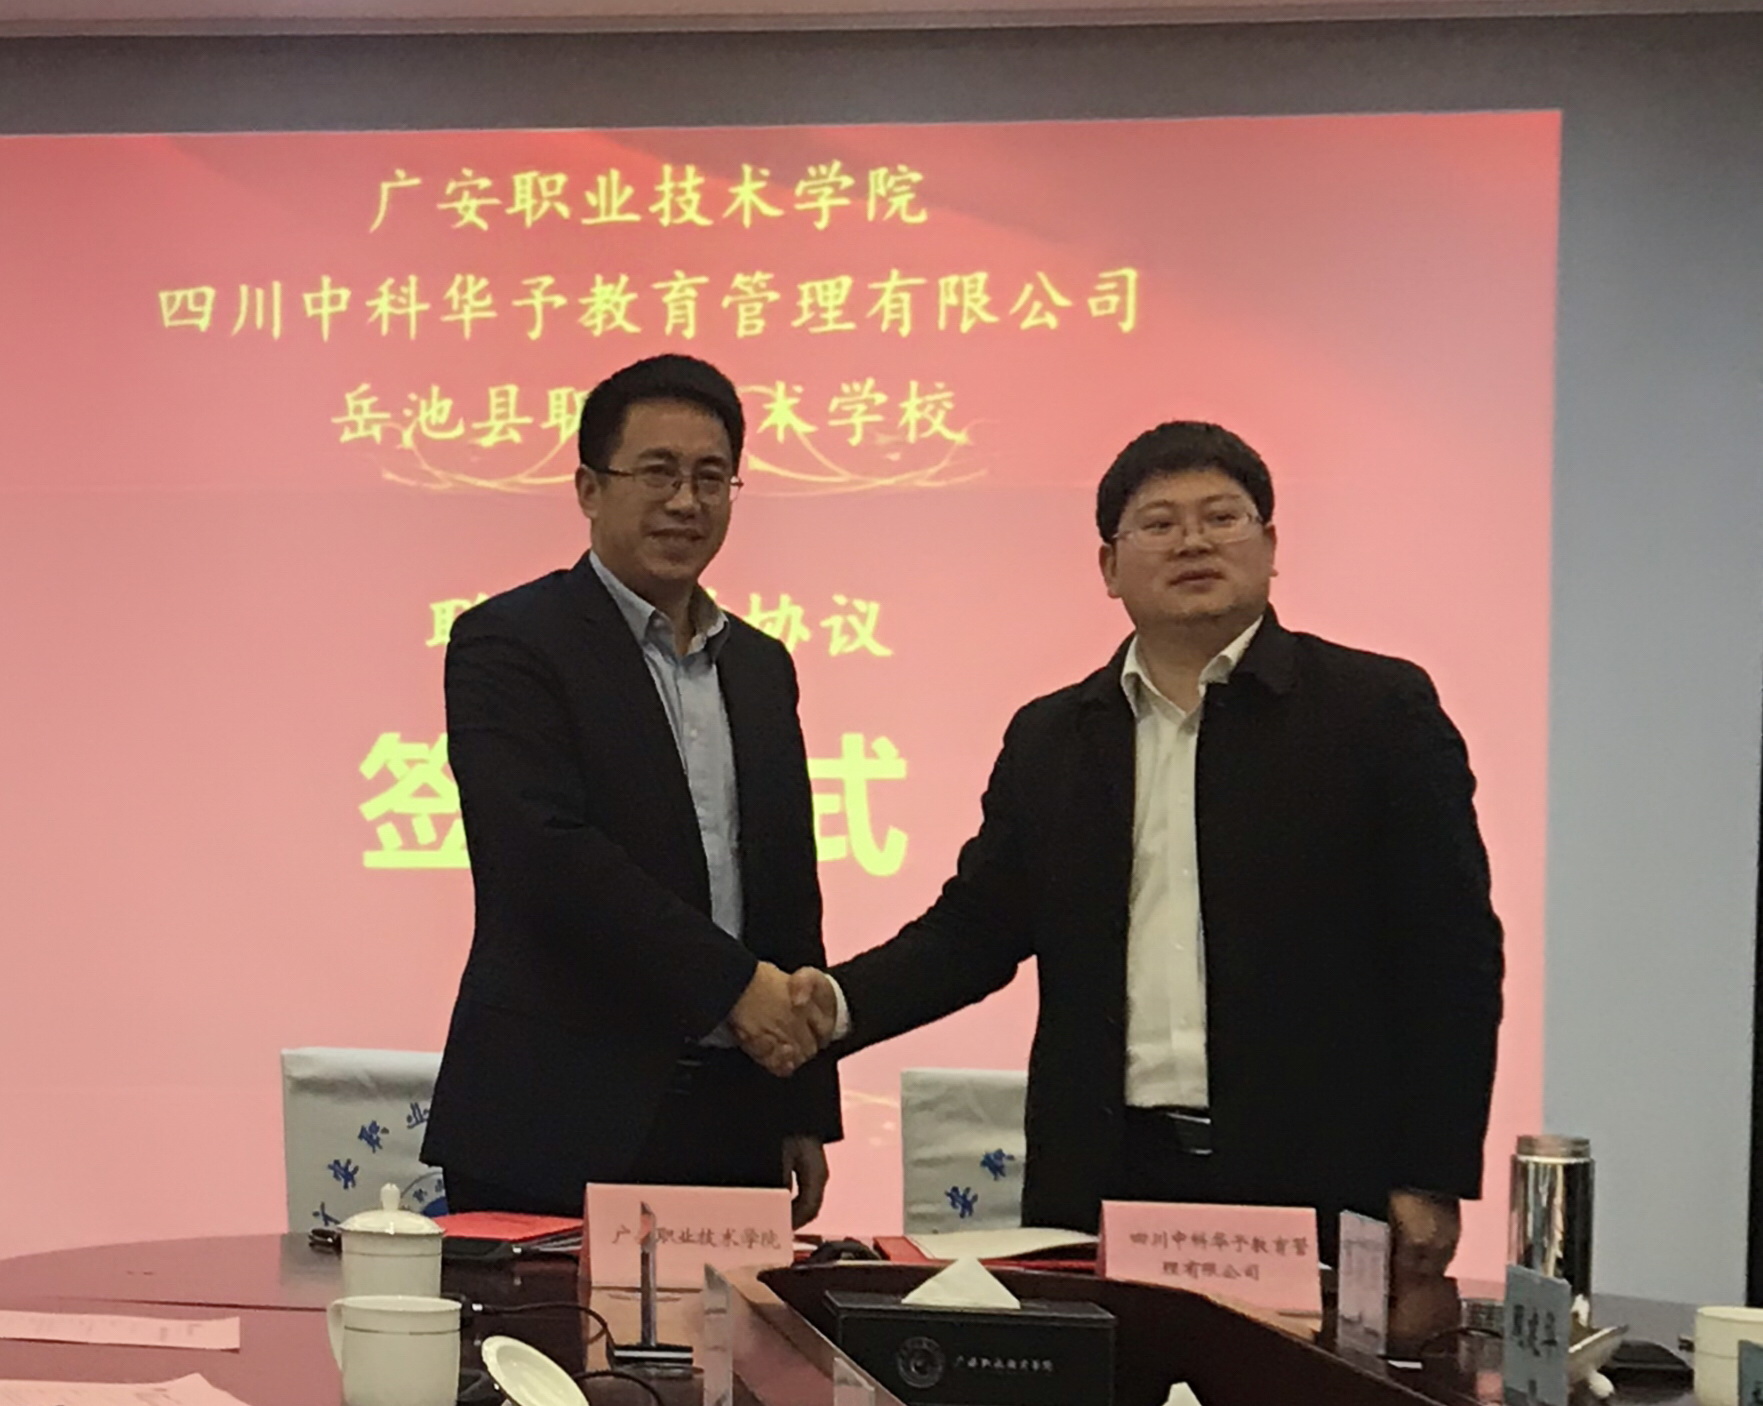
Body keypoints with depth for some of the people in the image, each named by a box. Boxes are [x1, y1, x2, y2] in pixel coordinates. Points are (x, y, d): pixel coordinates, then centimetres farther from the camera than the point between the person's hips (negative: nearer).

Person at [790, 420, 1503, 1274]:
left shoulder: (1378, 709, 1)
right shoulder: (1052, 736, 13)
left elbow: (1453, 953, -1)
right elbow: (974, 928, 14)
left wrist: (1431, 1181, -6)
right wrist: (842, 1002, -6)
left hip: (1312, 1190, -3)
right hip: (1102, 1185, 3)